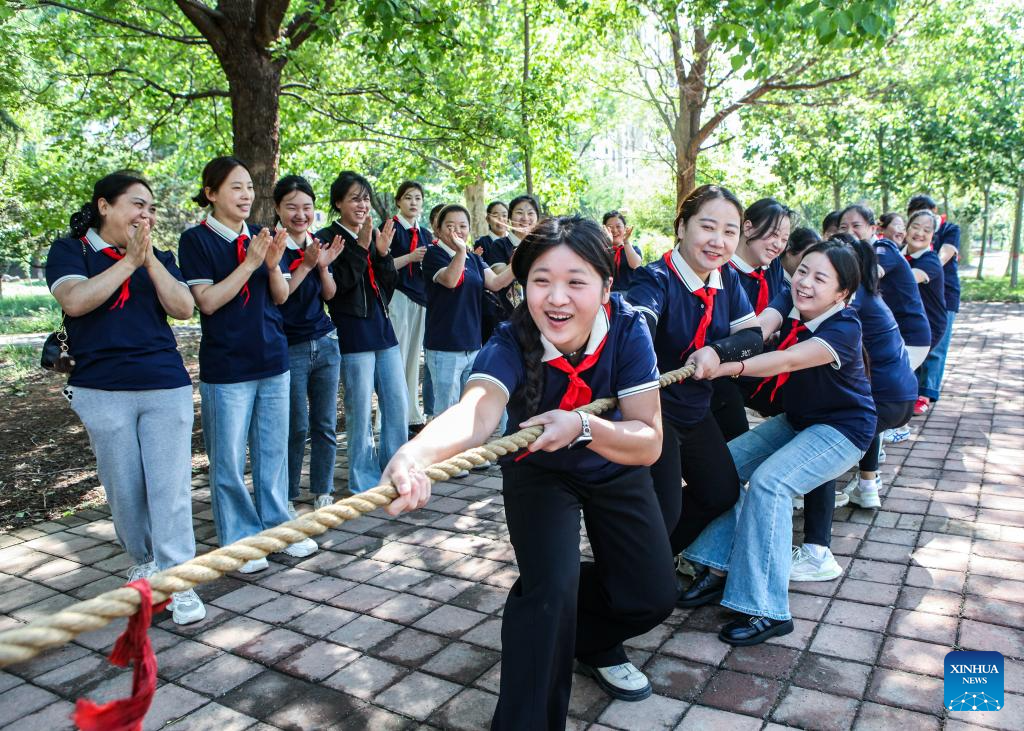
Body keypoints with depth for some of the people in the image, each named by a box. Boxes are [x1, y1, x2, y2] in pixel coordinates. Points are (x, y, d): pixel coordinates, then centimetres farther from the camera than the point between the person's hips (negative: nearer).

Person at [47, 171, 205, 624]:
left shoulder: (160, 257, 12)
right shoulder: (70, 251, 5)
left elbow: (184, 308, -2)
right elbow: (74, 300, -13)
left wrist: (150, 260, -11)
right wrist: (128, 261, -13)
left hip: (166, 387, 1)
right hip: (103, 391, -1)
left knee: (170, 486, -4)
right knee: (124, 489, 6)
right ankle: (142, 563, 28)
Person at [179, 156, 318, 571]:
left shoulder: (260, 237, 9)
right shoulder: (197, 239, -6)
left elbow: (281, 297, 7)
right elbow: (207, 301, -14)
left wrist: (274, 264, -12)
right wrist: (250, 263, -20)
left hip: (273, 360, 5)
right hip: (226, 366, -5)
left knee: (273, 452, 13)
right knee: (229, 460, 4)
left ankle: (277, 526, 27)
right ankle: (240, 539, 18)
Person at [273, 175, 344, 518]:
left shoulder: (318, 245, 8)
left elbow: (329, 295, 6)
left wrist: (324, 266, -12)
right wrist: (307, 264, -21)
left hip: (325, 343, 5)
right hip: (290, 348, -5)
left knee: (325, 425, 9)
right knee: (296, 428, -1)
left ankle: (323, 492, 22)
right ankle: (286, 498, 16)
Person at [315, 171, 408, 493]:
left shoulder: (373, 236, 13)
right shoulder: (327, 238, -4)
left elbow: (389, 287, 9)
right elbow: (336, 285, -16)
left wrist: (383, 253, -7)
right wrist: (361, 247, -19)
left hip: (383, 327, 6)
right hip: (352, 333, -6)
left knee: (398, 405, 9)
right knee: (360, 411, 0)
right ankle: (364, 481, 13)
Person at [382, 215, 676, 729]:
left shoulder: (627, 329, -27)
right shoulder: (511, 343, -31)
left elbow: (649, 442, -27)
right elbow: (477, 409, -52)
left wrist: (583, 426, -46)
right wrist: (416, 453, -73)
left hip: (614, 469, 3)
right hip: (538, 470, -2)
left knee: (652, 597, -1)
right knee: (550, 588, -24)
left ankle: (591, 641, 33)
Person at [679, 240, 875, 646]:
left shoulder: (844, 327, -26)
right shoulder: (790, 309, -4)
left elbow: (789, 360, -41)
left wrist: (729, 367, -55)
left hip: (842, 429, -7)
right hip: (795, 420, 7)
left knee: (769, 481, -27)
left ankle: (768, 610, -21)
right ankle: (719, 569, 0)